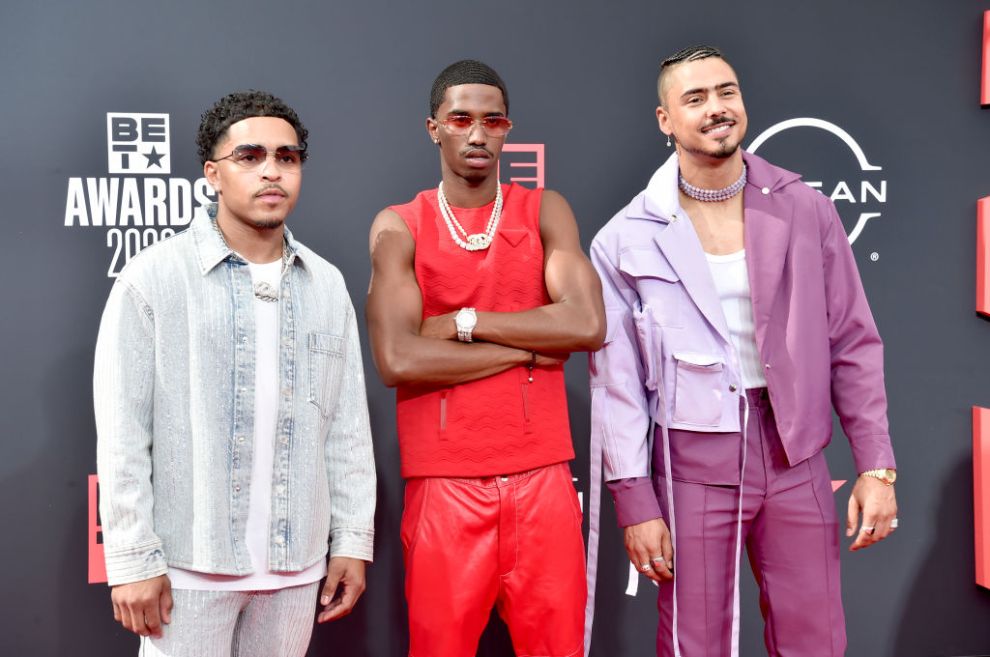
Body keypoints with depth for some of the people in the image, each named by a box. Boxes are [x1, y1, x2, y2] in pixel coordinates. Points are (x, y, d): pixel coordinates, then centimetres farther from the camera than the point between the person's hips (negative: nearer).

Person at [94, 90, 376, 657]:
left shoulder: (327, 285, 5)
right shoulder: (153, 278, -7)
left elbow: (348, 426, 8)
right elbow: (122, 433, -7)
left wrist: (353, 539, 6)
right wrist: (132, 559, -9)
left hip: (296, 565, 4)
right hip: (188, 565, -3)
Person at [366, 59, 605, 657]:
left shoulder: (545, 212, 7)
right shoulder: (399, 227, 2)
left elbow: (587, 324, -9)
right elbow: (396, 359, -13)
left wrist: (463, 322, -10)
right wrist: (531, 347, -10)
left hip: (541, 476, 1)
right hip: (444, 482, -1)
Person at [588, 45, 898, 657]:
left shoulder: (806, 211, 1)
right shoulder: (627, 239, -4)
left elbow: (854, 346, 4)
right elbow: (618, 382, -2)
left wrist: (877, 466, 0)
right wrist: (635, 503, -5)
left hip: (794, 457, 2)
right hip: (690, 464, -1)